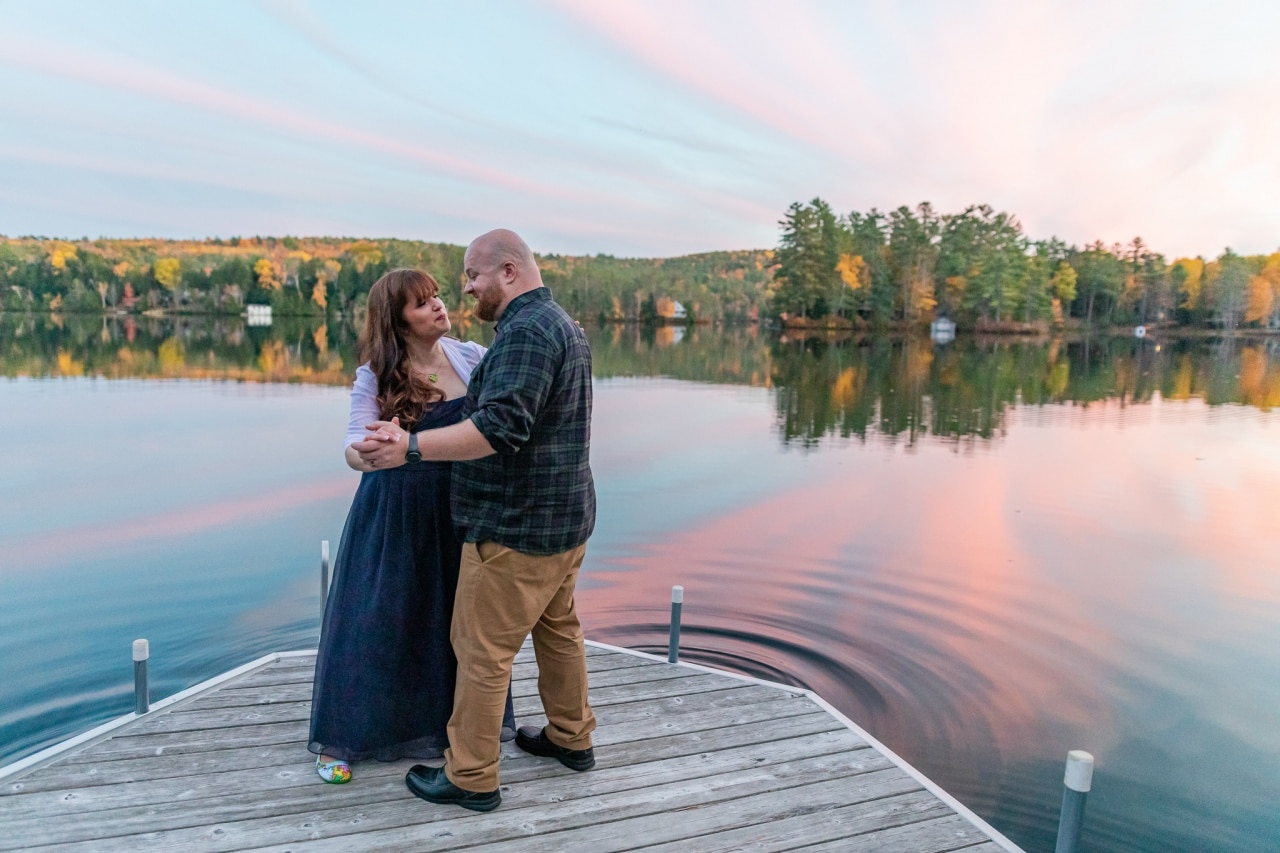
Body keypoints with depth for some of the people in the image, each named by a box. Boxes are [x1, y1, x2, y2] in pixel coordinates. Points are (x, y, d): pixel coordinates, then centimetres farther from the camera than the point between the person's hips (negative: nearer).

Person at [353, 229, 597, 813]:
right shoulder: (562, 324, 14)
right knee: (558, 629, 21)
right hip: (564, 517, 10)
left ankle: (471, 778, 14)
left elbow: (500, 426, -31)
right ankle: (571, 737, 36)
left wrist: (411, 447, -33)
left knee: (482, 650, 2)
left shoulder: (524, 331, -19)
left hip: (516, 527, -10)